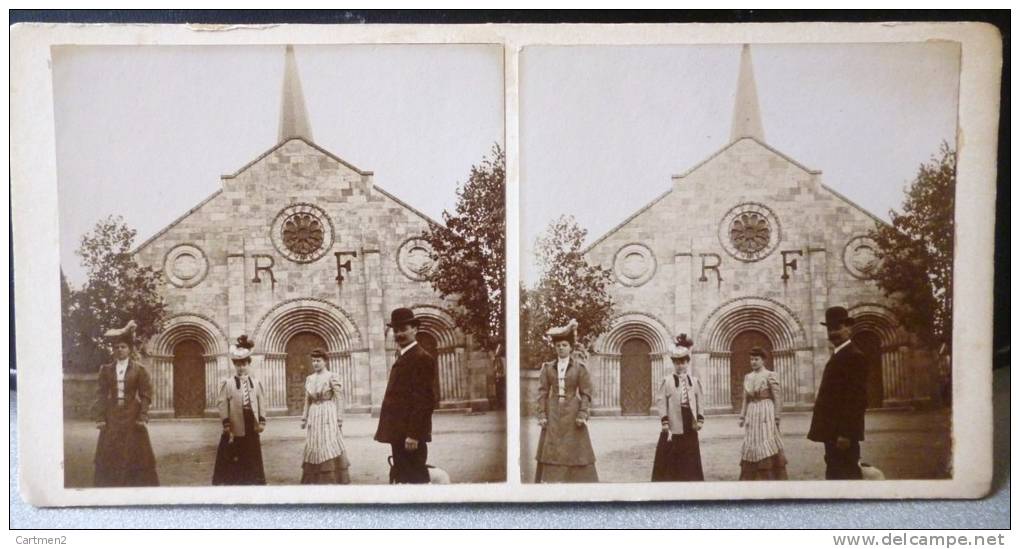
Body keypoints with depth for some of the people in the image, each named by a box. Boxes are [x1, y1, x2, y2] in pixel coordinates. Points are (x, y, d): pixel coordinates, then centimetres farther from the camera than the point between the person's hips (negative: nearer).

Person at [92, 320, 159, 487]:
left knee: (136, 455, 1)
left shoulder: (139, 370, 0)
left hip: (133, 417, -2)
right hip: (111, 418, 2)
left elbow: (146, 395, -2)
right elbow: (101, 395, 5)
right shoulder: (106, 370, 7)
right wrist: (100, 417, -3)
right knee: (109, 457, 3)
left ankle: (141, 485, 7)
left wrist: (142, 417, -9)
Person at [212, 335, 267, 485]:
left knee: (252, 460, 10)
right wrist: (226, 424, -13)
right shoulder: (227, 383, -3)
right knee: (231, 460, 0)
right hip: (235, 428, -3)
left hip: (252, 427, 3)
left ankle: (253, 483, 18)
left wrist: (262, 421, -1)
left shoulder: (256, 383, 8)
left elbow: (262, 403, 7)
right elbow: (222, 405, -8)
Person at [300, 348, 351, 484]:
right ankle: (316, 479, 15)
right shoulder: (309, 379, 11)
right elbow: (307, 400, 16)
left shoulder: (332, 377, -6)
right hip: (314, 415, 6)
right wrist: (304, 418, 12)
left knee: (330, 446, -7)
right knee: (313, 447, 7)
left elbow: (339, 398, -9)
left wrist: (339, 418, -14)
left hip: (329, 414, -6)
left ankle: (334, 479, -1)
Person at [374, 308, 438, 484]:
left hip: (410, 436, -10)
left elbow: (423, 400, -19)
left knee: (414, 479, -7)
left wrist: (413, 435, -23)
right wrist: (394, 434, 15)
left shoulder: (422, 358, -12)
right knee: (402, 477, 14)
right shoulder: (403, 358, 19)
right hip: (399, 435, 10)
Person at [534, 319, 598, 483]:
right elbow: (543, 392, 4)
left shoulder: (579, 368, 1)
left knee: (575, 450, 1)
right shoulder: (548, 368, 7)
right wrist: (542, 414, -5)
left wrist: (582, 414, -11)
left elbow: (586, 393, -1)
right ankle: (550, 481, 4)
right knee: (551, 451, 0)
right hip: (553, 413, 2)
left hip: (572, 412, -2)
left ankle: (580, 481, 5)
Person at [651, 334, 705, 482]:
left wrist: (700, 419, 1)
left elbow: (699, 402, 13)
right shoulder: (666, 381, 0)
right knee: (669, 462, 0)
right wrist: (665, 421, -12)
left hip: (690, 427, 3)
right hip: (673, 427, -3)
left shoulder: (695, 381, 11)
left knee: (691, 461, 7)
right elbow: (661, 402, -5)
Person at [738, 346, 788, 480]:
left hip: (766, 413, -6)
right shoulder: (747, 377, 12)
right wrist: (742, 416, 11)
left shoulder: (770, 375, -5)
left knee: (767, 443, -7)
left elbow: (777, 398, -7)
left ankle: (771, 478, -1)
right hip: (752, 413, 6)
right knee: (751, 446, 6)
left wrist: (776, 417, -11)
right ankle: (750, 478, 13)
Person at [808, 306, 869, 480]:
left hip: (842, 433, -10)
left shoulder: (853, 356, -13)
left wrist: (845, 433, -22)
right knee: (835, 474, 14)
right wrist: (833, 432, 14)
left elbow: (857, 399, -20)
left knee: (845, 476, -8)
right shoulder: (838, 355, 18)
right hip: (833, 432, 10)